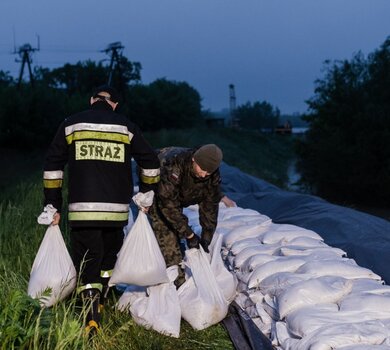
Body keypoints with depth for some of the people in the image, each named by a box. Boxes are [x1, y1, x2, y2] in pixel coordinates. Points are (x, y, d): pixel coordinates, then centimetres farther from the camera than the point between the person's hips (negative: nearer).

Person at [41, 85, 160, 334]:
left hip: (81, 209, -1)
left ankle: (92, 317, -9)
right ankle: (99, 303, 33)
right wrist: (146, 195, 23)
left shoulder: (71, 125, 7)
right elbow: (151, 163, 10)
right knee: (109, 254, 22)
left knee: (86, 261, 3)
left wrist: (53, 206, 9)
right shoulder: (126, 127, 7)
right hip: (116, 209, 1)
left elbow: (52, 167, 5)